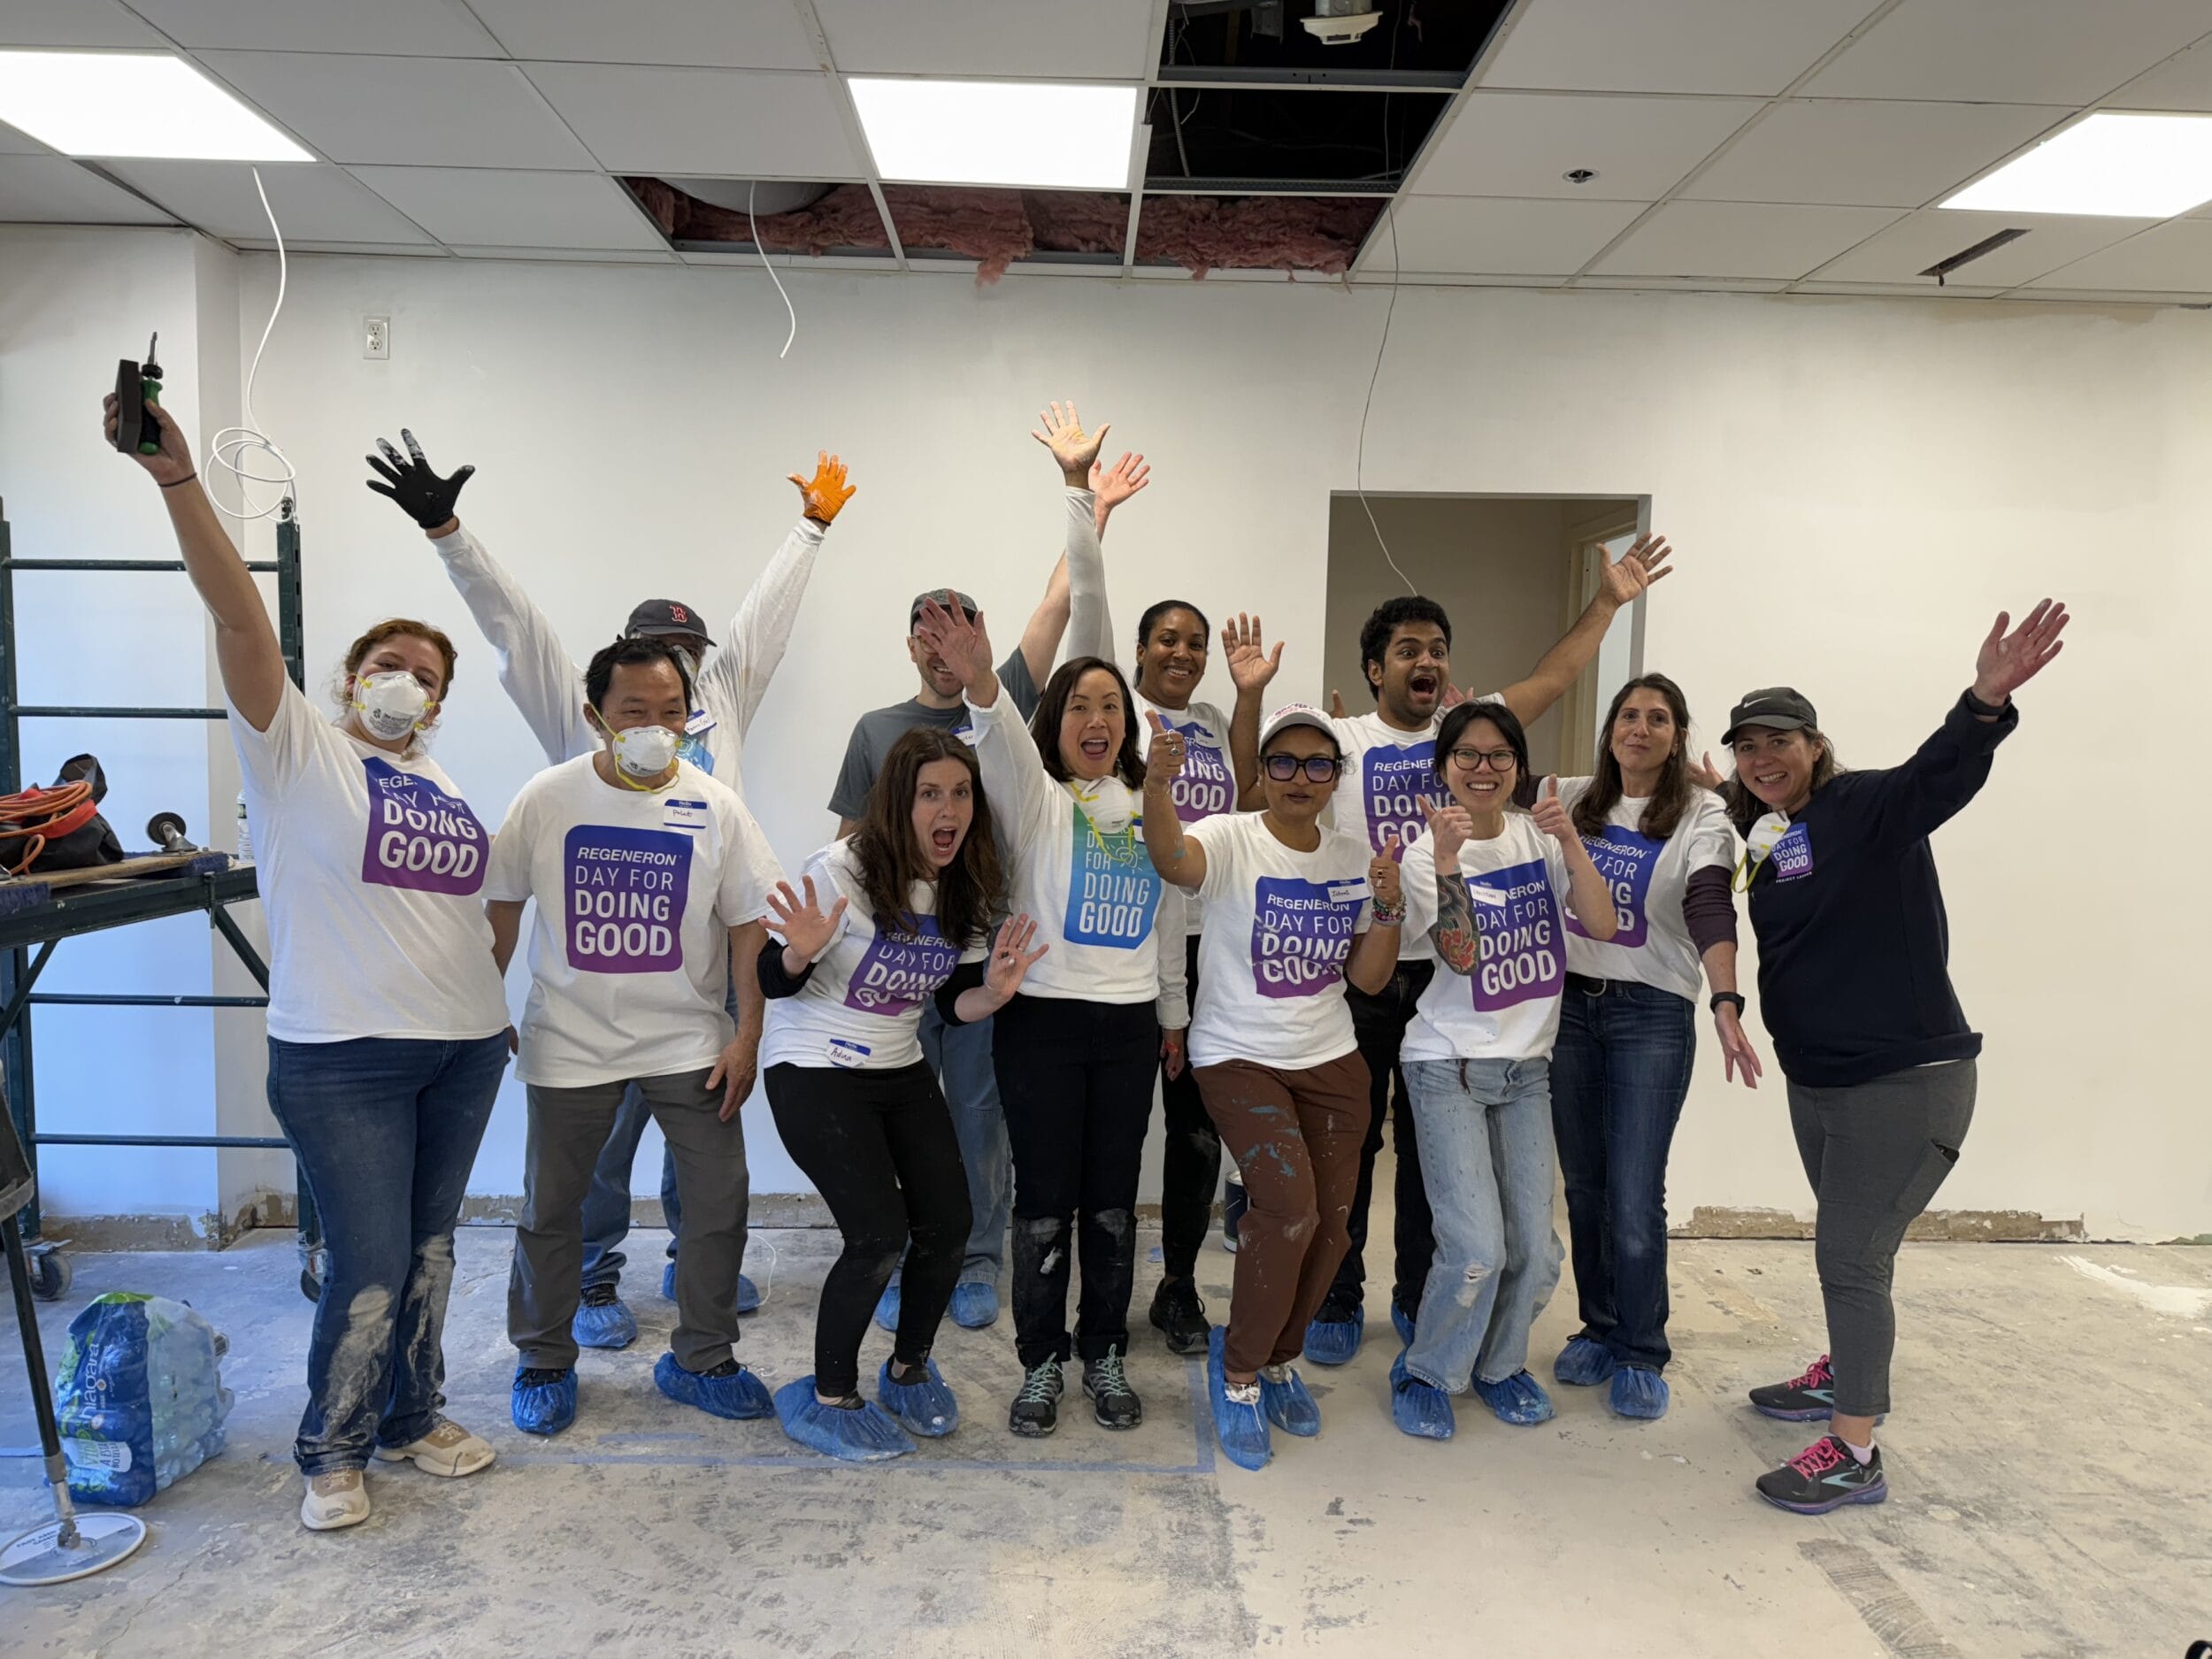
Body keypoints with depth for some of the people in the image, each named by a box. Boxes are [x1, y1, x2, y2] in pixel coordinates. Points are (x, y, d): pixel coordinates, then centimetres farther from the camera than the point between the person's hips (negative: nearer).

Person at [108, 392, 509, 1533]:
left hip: (463, 1048, 6)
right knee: (370, 1260, -2)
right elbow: (238, 615, -16)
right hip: (342, 1059, -6)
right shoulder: (297, 751, -3)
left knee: (429, 1245, 15)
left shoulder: (444, 787, 14)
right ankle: (332, 1451, 20)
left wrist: (494, 1005, 18)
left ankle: (411, 1416, 33)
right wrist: (176, 478, -26)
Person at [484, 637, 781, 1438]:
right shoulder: (546, 798, -6)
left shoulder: (716, 808, -6)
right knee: (549, 1208, 11)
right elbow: (500, 909, 4)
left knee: (719, 1204, 4)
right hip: (571, 1041, 0)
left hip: (690, 1041, 1)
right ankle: (544, 1363, 32)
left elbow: (748, 927, -2)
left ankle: (701, 1361, 23)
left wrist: (748, 1035, -5)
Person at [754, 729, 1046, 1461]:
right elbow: (774, 982, -14)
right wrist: (800, 953, -36)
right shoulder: (842, 870, -18)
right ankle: (827, 1399, 10)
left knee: (948, 1226, -1)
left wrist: (995, 990, -17)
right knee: (880, 1237, -13)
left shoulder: (968, 892, 1)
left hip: (901, 1072, 6)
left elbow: (958, 1004, 4)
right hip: (815, 1072, -6)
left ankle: (908, 1370, 26)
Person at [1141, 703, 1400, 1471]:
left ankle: (1279, 1358, 34)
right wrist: (1157, 785, -56)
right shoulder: (1231, 839, -12)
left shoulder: (1353, 857, 4)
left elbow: (1369, 977, 5)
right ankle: (1239, 1368, 6)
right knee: (1291, 1210, -20)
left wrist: (1388, 904, -11)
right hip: (1239, 1058, -5)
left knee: (1331, 1221, 7)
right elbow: (1172, 859, -37)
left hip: (1330, 1060, 6)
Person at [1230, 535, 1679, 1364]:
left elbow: (1549, 681, 6)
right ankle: (1338, 1302, 21)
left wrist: (1607, 602, 2)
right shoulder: (1341, 740, -2)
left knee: (1431, 1147, 14)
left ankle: (1419, 1296, 29)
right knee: (1347, 1145, 7)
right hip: (1356, 975, -3)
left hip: (1446, 973, 3)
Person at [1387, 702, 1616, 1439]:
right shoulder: (1426, 853, -7)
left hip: (1526, 1067, 4)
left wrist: (1569, 839, -19)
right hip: (1449, 1067, -4)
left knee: (1534, 1251, 4)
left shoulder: (1539, 838, 3)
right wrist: (1448, 857, -28)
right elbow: (1461, 955, -21)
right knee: (1477, 1249, -12)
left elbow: (1602, 924, -8)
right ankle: (1424, 1374, 14)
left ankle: (1500, 1363, 32)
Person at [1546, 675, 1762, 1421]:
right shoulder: (1570, 798, 7)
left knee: (1635, 1199, -4)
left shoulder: (1701, 816, -2)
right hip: (1569, 1001, 3)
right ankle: (1600, 1329, 28)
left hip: (1651, 1015, -3)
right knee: (1584, 1186, 10)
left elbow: (1712, 911, -16)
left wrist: (1726, 1002, -31)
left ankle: (1641, 1356, 15)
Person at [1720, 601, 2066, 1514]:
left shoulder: (1867, 808, -15)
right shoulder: (1760, 842, 7)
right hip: (1814, 1079, 8)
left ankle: (1854, 1455, 7)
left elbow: (1942, 776, -35)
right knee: (1844, 1246, 23)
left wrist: (1988, 698, -53)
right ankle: (1844, 1375, 43)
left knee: (1852, 1257, -5)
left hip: (1906, 1079, -8)